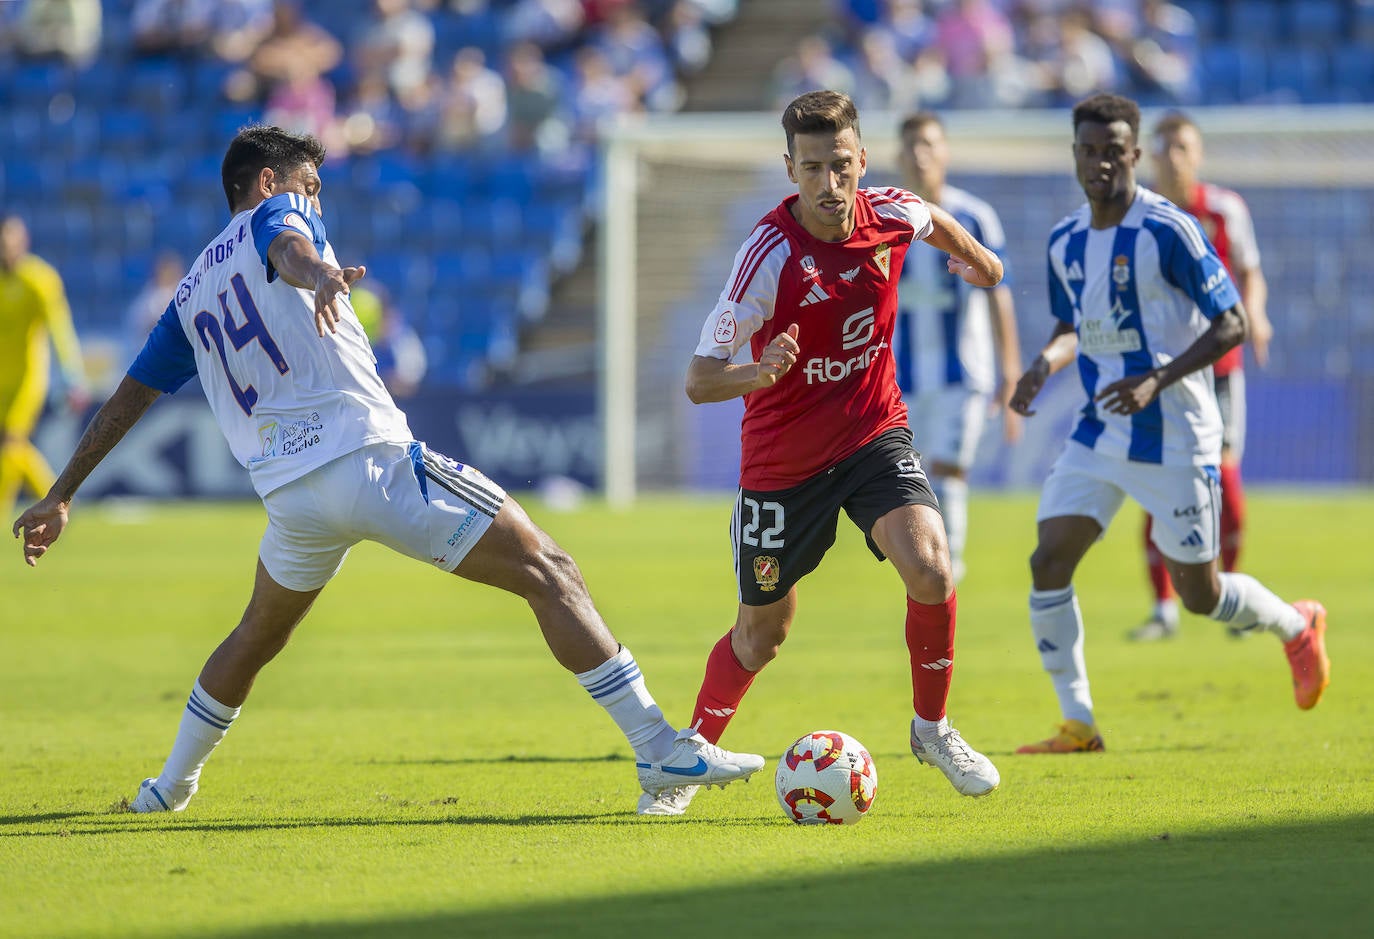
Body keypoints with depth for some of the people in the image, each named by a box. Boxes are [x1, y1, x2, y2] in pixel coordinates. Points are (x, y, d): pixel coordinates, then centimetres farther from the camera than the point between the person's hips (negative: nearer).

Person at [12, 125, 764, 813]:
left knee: (258, 635, 34)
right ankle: (660, 750, -17)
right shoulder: (277, 213, 8)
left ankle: (171, 784, 39)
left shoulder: (191, 290, 24)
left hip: (289, 494, 6)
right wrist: (317, 274, -41)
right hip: (371, 458, -6)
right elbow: (286, 246, -18)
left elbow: (127, 397, 25)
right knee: (549, 574, -6)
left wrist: (60, 497, 31)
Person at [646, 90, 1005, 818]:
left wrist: (978, 259, 36)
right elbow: (699, 380, -26)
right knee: (762, 632, 10)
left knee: (930, 569, -22)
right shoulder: (769, 257, -25)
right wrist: (759, 375, -46)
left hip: (873, 434, 3)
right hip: (784, 459, -3)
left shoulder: (890, 216, -12)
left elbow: (933, 221, 17)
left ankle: (932, 730, 1)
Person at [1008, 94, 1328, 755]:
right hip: (1098, 435, 6)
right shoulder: (1065, 242, 5)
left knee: (1199, 595, 2)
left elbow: (1231, 324, -15)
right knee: (1048, 563, -9)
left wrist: (1157, 381, -25)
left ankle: (1296, 627, 33)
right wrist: (1043, 366, -1)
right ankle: (1077, 724, -1)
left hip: (1174, 439, -6)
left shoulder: (1168, 230, -15)